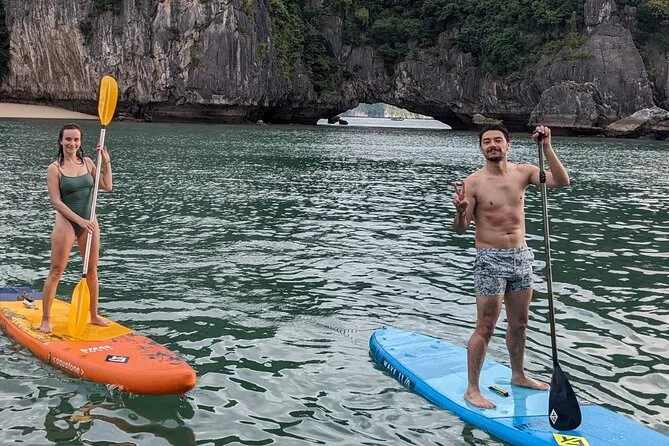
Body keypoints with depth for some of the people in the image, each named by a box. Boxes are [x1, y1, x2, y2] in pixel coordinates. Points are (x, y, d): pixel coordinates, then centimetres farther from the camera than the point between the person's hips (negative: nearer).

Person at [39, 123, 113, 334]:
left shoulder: (87, 162, 6)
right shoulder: (54, 169, -9)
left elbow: (107, 186, 10)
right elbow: (56, 201, -14)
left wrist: (106, 162, 1)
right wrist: (79, 220, -21)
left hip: (89, 222, 5)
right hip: (66, 222, -5)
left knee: (92, 270, 12)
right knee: (56, 272, -2)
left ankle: (94, 315, 25)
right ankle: (45, 320, 7)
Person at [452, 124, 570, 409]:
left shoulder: (523, 172, 3)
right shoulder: (473, 183, -9)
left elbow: (561, 181, -10)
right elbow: (461, 229, -10)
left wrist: (546, 147, -17)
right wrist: (460, 212, -32)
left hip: (521, 257, 5)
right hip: (491, 259, -5)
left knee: (519, 323, 18)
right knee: (485, 328, -4)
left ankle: (518, 375, 37)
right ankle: (472, 390, 5)